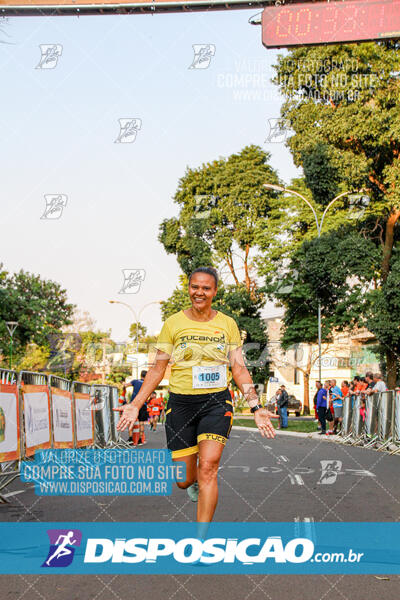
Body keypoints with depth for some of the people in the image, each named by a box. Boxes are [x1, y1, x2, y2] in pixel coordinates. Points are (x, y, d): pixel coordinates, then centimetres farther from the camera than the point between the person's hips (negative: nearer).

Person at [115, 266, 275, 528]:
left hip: (216, 401, 0)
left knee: (208, 467, -17)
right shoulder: (173, 323, 2)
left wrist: (256, 407, -2)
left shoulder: (228, 324, 5)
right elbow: (158, 369, 5)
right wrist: (136, 404, -3)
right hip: (181, 403, 1)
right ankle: (197, 480, 43)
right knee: (184, 480, 4)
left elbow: (239, 369, 7)